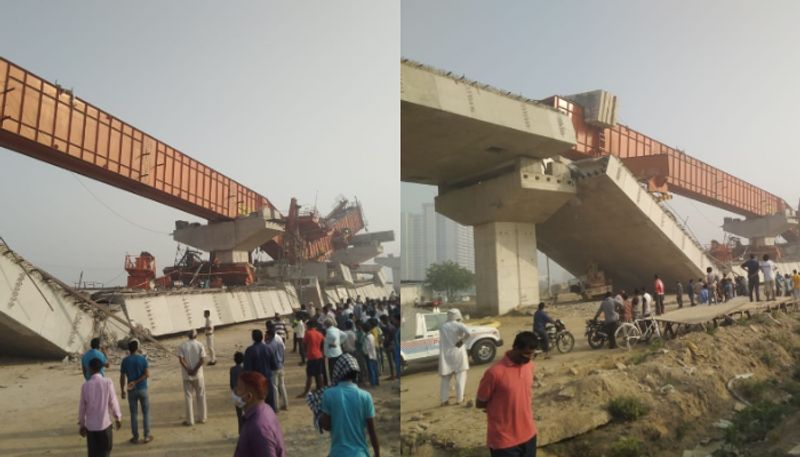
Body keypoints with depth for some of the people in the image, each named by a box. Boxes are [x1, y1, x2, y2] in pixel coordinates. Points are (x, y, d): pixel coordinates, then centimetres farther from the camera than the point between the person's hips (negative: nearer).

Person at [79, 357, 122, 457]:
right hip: (104, 423, -2)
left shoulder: (85, 385, -5)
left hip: (90, 425, 2)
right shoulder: (107, 382, -10)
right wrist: (118, 418, 9)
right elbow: (113, 402, -5)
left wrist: (81, 424, 15)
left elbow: (82, 406, 2)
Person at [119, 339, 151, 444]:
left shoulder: (125, 361, -4)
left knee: (134, 414, 10)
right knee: (146, 413, 8)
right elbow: (147, 374, -16)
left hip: (132, 391, 2)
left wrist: (122, 390, 7)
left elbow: (122, 377, -1)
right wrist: (135, 382, -10)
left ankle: (135, 437, 15)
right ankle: (146, 436, 10)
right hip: (143, 389, -1)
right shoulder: (142, 359, -8)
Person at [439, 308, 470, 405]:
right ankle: (459, 399, 8)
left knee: (446, 378, 12)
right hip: (458, 354, -3)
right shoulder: (459, 325, -6)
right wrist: (461, 340, -12)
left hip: (446, 355, 3)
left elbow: (441, 342, 7)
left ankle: (444, 400, 10)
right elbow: (468, 333, -24)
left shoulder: (443, 327, 7)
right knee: (460, 377, 9)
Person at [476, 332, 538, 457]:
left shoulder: (529, 366, -1)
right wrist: (502, 406, -3)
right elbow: (480, 403, -11)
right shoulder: (495, 372, -23)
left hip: (528, 434, 6)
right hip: (504, 439, -6)